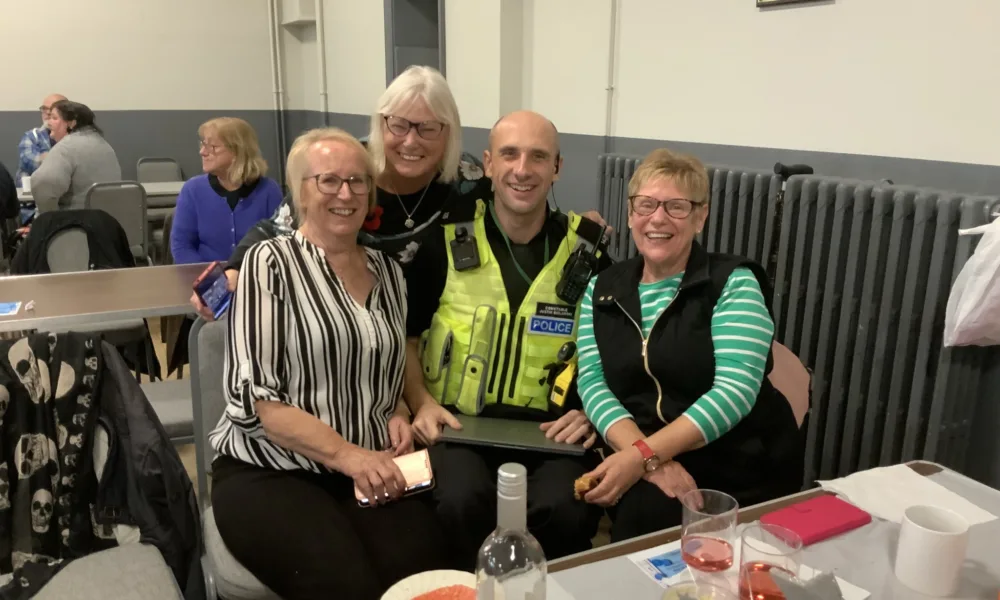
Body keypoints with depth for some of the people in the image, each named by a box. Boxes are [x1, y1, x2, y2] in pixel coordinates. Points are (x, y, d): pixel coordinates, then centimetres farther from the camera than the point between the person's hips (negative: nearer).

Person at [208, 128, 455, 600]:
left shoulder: (388, 272, 11)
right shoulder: (271, 262, -5)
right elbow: (251, 396, -12)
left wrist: (399, 416, 2)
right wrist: (344, 454, -20)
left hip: (371, 471, 4)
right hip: (268, 472, -4)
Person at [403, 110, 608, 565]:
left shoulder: (588, 248, 6)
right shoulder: (447, 240, 4)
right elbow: (405, 339, 13)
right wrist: (421, 401, -4)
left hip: (550, 430, 1)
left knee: (564, 508, -30)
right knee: (463, 501, -31)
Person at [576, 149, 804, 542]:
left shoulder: (734, 283, -4)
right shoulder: (602, 289, 8)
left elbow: (734, 391, -15)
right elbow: (592, 381, -2)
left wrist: (642, 456, -25)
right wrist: (646, 457, -20)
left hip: (739, 469, -2)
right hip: (639, 459, 3)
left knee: (647, 512, -28)